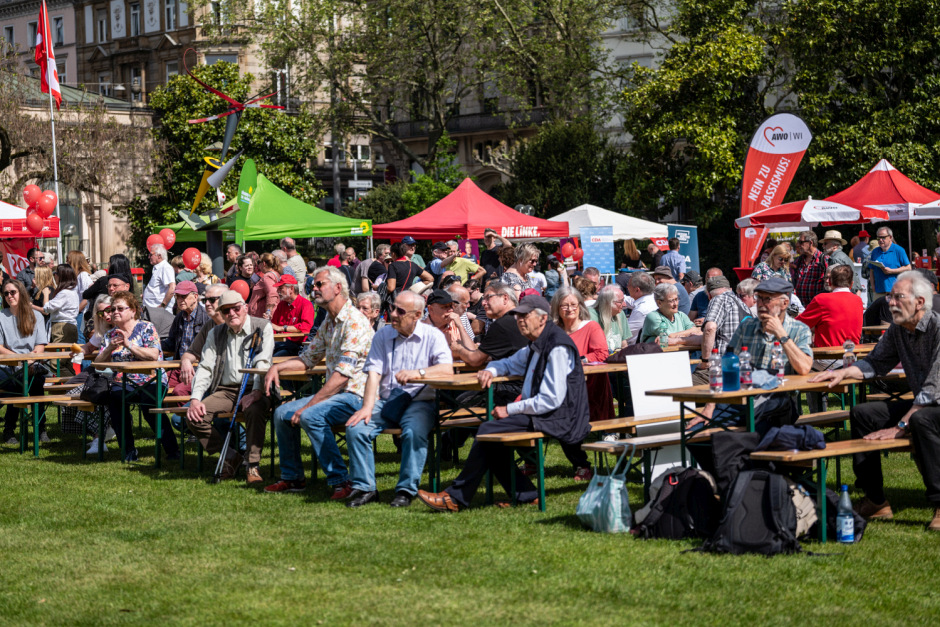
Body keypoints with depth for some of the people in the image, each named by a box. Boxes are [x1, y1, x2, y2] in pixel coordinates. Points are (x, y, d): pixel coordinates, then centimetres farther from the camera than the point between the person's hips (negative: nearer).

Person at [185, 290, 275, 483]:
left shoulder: (262, 327, 1)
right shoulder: (215, 334, 14)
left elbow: (264, 363, -12)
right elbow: (205, 368, 9)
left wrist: (256, 392, -28)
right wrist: (195, 399, -8)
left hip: (253, 390, -4)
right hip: (225, 391, 4)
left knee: (255, 410, -38)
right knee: (194, 416, -19)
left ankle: (253, 466, -26)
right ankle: (230, 456, 0)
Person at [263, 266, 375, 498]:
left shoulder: (354, 322, -18)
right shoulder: (328, 323, 14)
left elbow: (342, 375, -25)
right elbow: (308, 358, 25)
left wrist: (309, 404, -25)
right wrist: (277, 367, 7)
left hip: (355, 395, -10)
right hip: (333, 393, 10)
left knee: (310, 416, -31)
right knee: (283, 413, 4)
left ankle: (340, 481, -25)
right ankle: (292, 477, 14)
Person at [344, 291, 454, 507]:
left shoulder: (432, 336, 1)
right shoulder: (383, 335, 10)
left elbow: (447, 369, -13)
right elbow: (374, 373, 0)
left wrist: (418, 373, -29)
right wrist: (367, 407, -15)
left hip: (419, 401, -3)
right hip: (386, 400, 3)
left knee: (414, 432, -34)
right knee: (355, 428, -21)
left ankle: (406, 490, -21)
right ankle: (364, 488, -11)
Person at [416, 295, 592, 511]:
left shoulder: (557, 348, -16)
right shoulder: (535, 347, 16)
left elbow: (551, 400, -21)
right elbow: (509, 364, 34)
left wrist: (510, 410, -15)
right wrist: (491, 370, 8)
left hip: (559, 419, -10)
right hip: (541, 413, 10)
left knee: (488, 431, -17)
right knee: (490, 435, 0)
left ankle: (456, 498, -9)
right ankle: (526, 495, -1)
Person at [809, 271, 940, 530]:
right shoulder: (897, 330, 5)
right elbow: (876, 363, 17)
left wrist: (901, 426, -28)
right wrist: (843, 372, -3)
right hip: (919, 404, 9)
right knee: (861, 414, 0)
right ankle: (875, 502, 0)